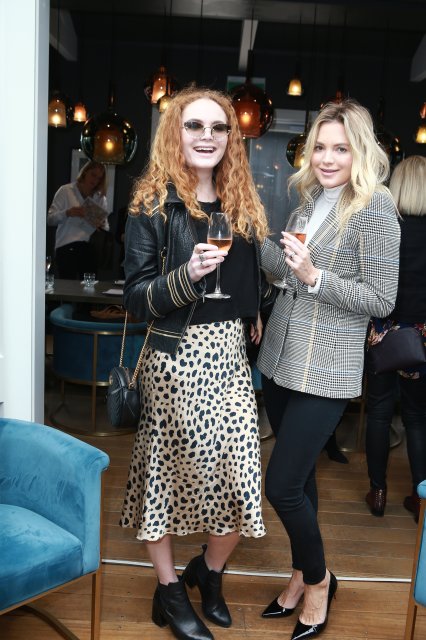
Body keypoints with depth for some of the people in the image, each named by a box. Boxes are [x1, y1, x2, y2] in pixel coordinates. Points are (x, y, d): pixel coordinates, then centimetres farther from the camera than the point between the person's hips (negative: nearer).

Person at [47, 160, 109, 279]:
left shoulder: (100, 197, 16)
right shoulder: (65, 191, 5)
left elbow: (106, 227, 15)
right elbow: (50, 219, -1)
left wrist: (102, 226, -8)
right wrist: (67, 213, -18)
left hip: (90, 250, 3)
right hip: (67, 248, -3)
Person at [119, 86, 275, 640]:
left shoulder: (243, 205, 11)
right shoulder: (153, 206, -4)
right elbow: (136, 297, -9)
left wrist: (259, 312, 3)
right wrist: (188, 274, -23)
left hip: (230, 353, 5)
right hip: (176, 356, -4)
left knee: (240, 474, 3)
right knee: (166, 467, 6)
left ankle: (209, 572, 33)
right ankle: (169, 590, 30)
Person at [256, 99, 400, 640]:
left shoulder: (374, 207, -11)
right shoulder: (310, 197, 10)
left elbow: (381, 299, -12)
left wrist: (315, 278, -21)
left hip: (325, 369, -7)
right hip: (281, 357, 7)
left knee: (281, 486, -4)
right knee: (299, 477, 17)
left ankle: (318, 579, 23)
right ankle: (302, 576, 37)